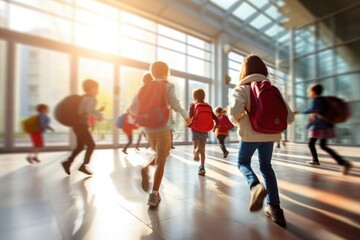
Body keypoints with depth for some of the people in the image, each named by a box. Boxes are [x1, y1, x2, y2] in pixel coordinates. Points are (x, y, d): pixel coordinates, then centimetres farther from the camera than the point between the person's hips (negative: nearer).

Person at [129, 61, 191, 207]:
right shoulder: (168, 86, -1)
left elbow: (133, 108, 6)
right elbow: (175, 105, -16)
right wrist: (186, 116, -1)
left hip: (148, 128, 5)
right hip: (163, 128, -4)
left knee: (160, 156, 25)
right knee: (161, 161, 4)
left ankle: (146, 168, -3)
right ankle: (154, 196, 4)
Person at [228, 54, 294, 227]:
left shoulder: (241, 88, -3)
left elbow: (234, 111, -23)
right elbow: (289, 117, 6)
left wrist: (236, 121, -1)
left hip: (250, 134, -4)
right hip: (270, 134, 4)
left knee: (243, 162, 19)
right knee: (266, 166, 22)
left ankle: (255, 186, -12)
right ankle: (274, 208, 17)